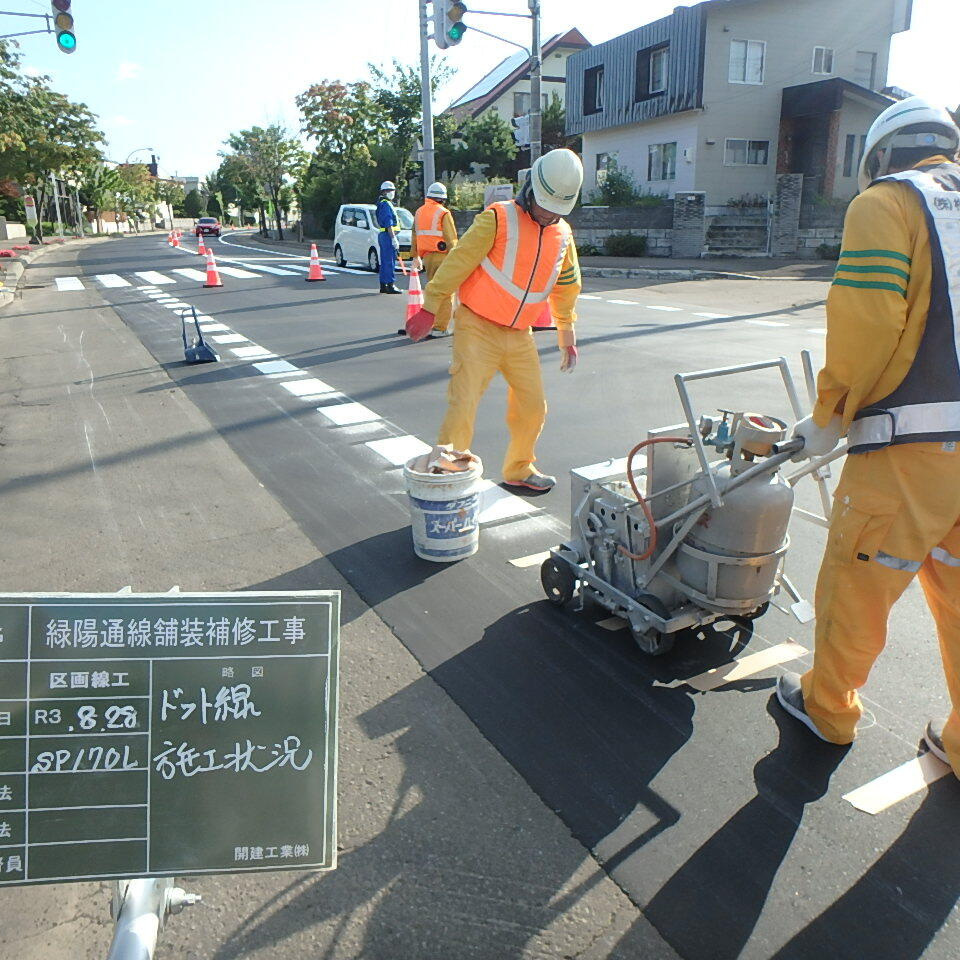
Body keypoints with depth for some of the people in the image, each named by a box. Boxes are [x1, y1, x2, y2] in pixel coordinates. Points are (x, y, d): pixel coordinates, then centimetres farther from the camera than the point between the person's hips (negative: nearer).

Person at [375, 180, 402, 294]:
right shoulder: (386, 204, -11)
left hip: (382, 235, 11)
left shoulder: (381, 204, 20)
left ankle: (383, 285, 16)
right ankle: (390, 285, -11)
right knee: (390, 262, -10)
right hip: (388, 235, -11)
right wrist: (394, 238, -21)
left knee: (384, 262, 12)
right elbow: (389, 224, -19)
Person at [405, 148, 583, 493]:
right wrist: (430, 308, -12)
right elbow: (459, 260, -10)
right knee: (463, 407, -12)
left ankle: (519, 471, 31)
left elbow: (566, 288, 22)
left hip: (520, 336, 6)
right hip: (477, 329, -6)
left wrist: (567, 336, 27)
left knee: (532, 408, 12)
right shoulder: (498, 219, -8)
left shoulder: (563, 235, 10)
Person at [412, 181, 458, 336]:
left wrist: (417, 257, 26)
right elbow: (451, 239, -13)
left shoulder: (419, 213, 13)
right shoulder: (443, 213, -9)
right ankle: (440, 327, -5)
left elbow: (414, 238, 18)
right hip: (442, 255, -6)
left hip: (427, 257, 7)